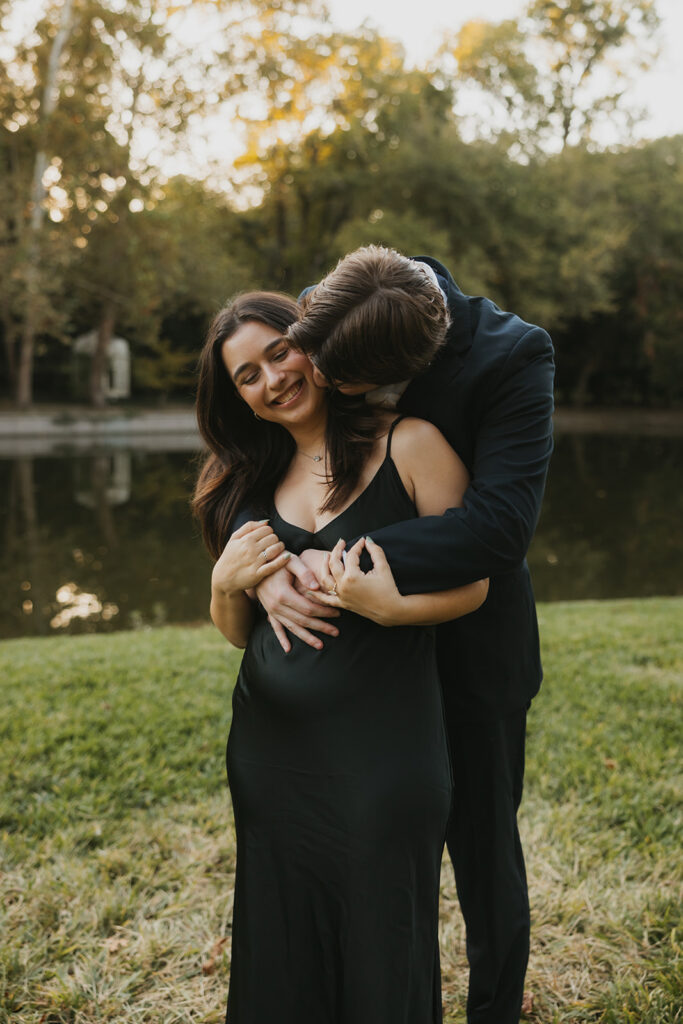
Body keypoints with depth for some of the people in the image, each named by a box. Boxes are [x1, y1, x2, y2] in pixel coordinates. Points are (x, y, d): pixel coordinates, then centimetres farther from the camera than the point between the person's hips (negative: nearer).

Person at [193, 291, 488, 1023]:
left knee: (380, 954, 10)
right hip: (269, 750, 5)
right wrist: (226, 584, -8)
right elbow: (235, 632, 12)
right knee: (282, 951, 17)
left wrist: (387, 606, -23)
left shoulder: (410, 443, -6)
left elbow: (471, 584, -6)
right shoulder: (250, 478, 8)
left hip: (379, 750, -4)